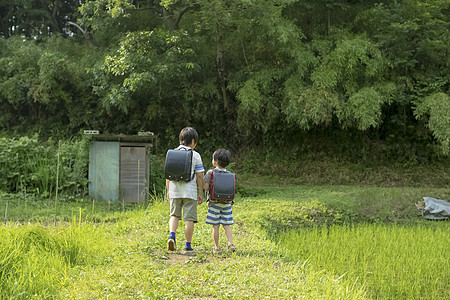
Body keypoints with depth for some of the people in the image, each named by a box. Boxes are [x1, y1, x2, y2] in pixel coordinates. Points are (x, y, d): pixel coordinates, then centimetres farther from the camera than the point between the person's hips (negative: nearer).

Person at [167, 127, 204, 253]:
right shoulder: (195, 155, -3)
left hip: (175, 190, 3)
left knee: (174, 215, 16)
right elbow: (199, 176, -3)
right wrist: (201, 193, 5)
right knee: (189, 218, 3)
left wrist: (168, 190, 18)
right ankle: (188, 245, 5)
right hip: (189, 191, -3)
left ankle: (172, 235, -8)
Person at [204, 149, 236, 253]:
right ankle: (230, 243, -6)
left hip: (214, 202, -3)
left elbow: (205, 187, -12)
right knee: (226, 225, 7)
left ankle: (216, 247, 3)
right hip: (227, 202, 3)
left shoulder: (210, 173, -7)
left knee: (215, 225, 1)